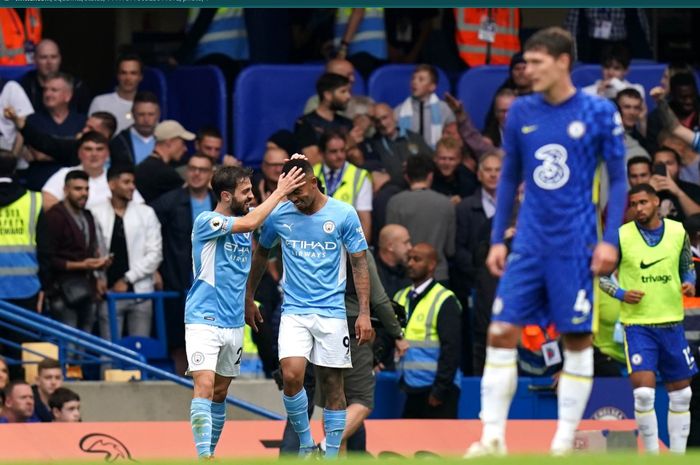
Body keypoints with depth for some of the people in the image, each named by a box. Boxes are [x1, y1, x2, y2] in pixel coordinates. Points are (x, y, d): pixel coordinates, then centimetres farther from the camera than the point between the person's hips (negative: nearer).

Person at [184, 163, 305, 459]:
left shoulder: (245, 219, 9)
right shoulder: (206, 222, -12)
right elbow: (248, 223, -25)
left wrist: (293, 176, -9)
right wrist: (280, 192, -19)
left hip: (234, 322, 7)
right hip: (204, 320, -7)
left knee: (220, 392, 12)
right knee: (204, 385, -18)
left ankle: (210, 452, 21)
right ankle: (204, 457, -23)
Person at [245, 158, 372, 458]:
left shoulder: (343, 214, -5)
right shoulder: (278, 216, 1)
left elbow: (359, 264, -1)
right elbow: (261, 255, 19)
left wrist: (364, 313, -7)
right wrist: (248, 298, 21)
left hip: (331, 312, -1)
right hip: (294, 311, 1)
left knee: (332, 385, 1)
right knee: (291, 376, -18)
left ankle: (331, 455, 10)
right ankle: (305, 443, 1)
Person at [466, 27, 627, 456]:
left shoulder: (599, 113, -5)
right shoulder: (521, 112, 5)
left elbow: (619, 179, 0)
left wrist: (610, 239, -9)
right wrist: (498, 239, 10)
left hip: (575, 244, -3)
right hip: (529, 242, 3)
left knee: (577, 339, 2)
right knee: (501, 332, -5)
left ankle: (564, 443, 9)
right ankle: (493, 438, -2)